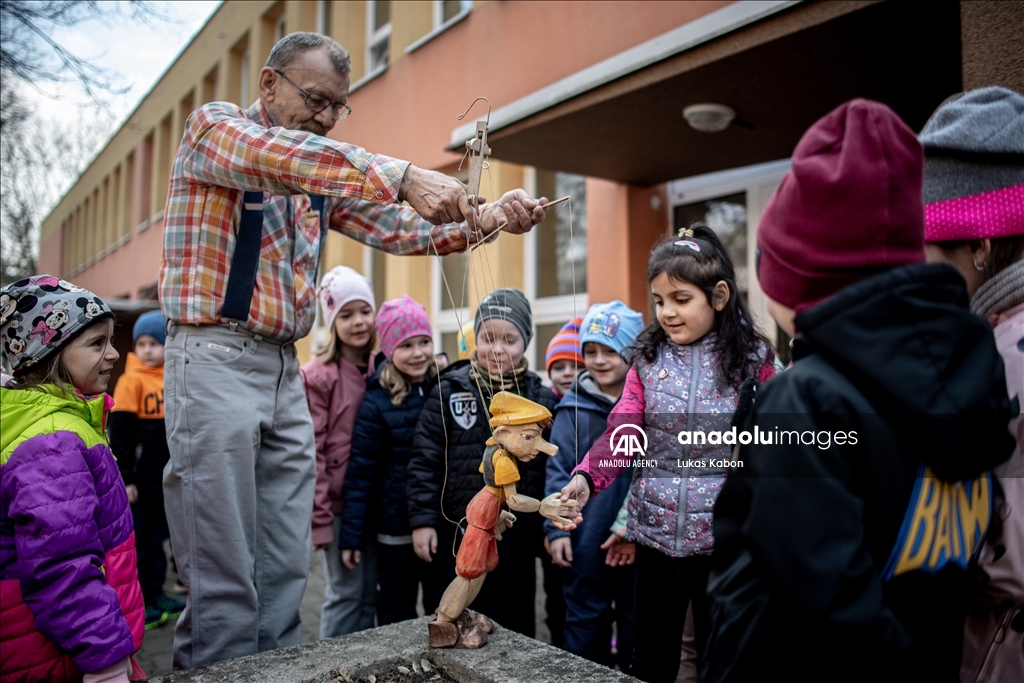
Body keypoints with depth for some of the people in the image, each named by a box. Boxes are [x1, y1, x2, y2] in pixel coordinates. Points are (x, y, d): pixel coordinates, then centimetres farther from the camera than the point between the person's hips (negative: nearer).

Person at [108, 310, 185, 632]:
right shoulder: (131, 381, -10)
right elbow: (119, 434, -13)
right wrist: (125, 478, -15)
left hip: (166, 478, 6)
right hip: (139, 479, -6)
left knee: (157, 538, 16)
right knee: (136, 540, 3)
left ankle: (156, 594, 27)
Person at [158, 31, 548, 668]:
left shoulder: (327, 176, 17)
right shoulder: (215, 125, -2)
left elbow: (401, 230, 10)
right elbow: (278, 156, -24)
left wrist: (487, 219, -5)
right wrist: (403, 175, -33)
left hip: (286, 371, 7)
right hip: (215, 358, -6)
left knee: (286, 566, 9)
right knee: (223, 572, -4)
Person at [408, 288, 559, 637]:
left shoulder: (541, 399, 0)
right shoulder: (449, 392, -4)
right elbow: (426, 460, -4)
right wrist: (423, 520, -8)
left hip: (518, 541, 1)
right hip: (460, 537, -1)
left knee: (517, 626, 16)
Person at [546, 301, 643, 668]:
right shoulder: (574, 405, -3)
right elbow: (558, 470, -2)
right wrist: (557, 528, -7)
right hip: (586, 537, 1)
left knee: (637, 621, 16)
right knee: (586, 619, 15)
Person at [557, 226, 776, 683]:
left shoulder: (751, 360, -5)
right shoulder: (648, 359, 1)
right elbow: (623, 431, -9)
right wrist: (586, 477, -25)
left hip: (721, 537, -2)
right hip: (654, 533, 3)